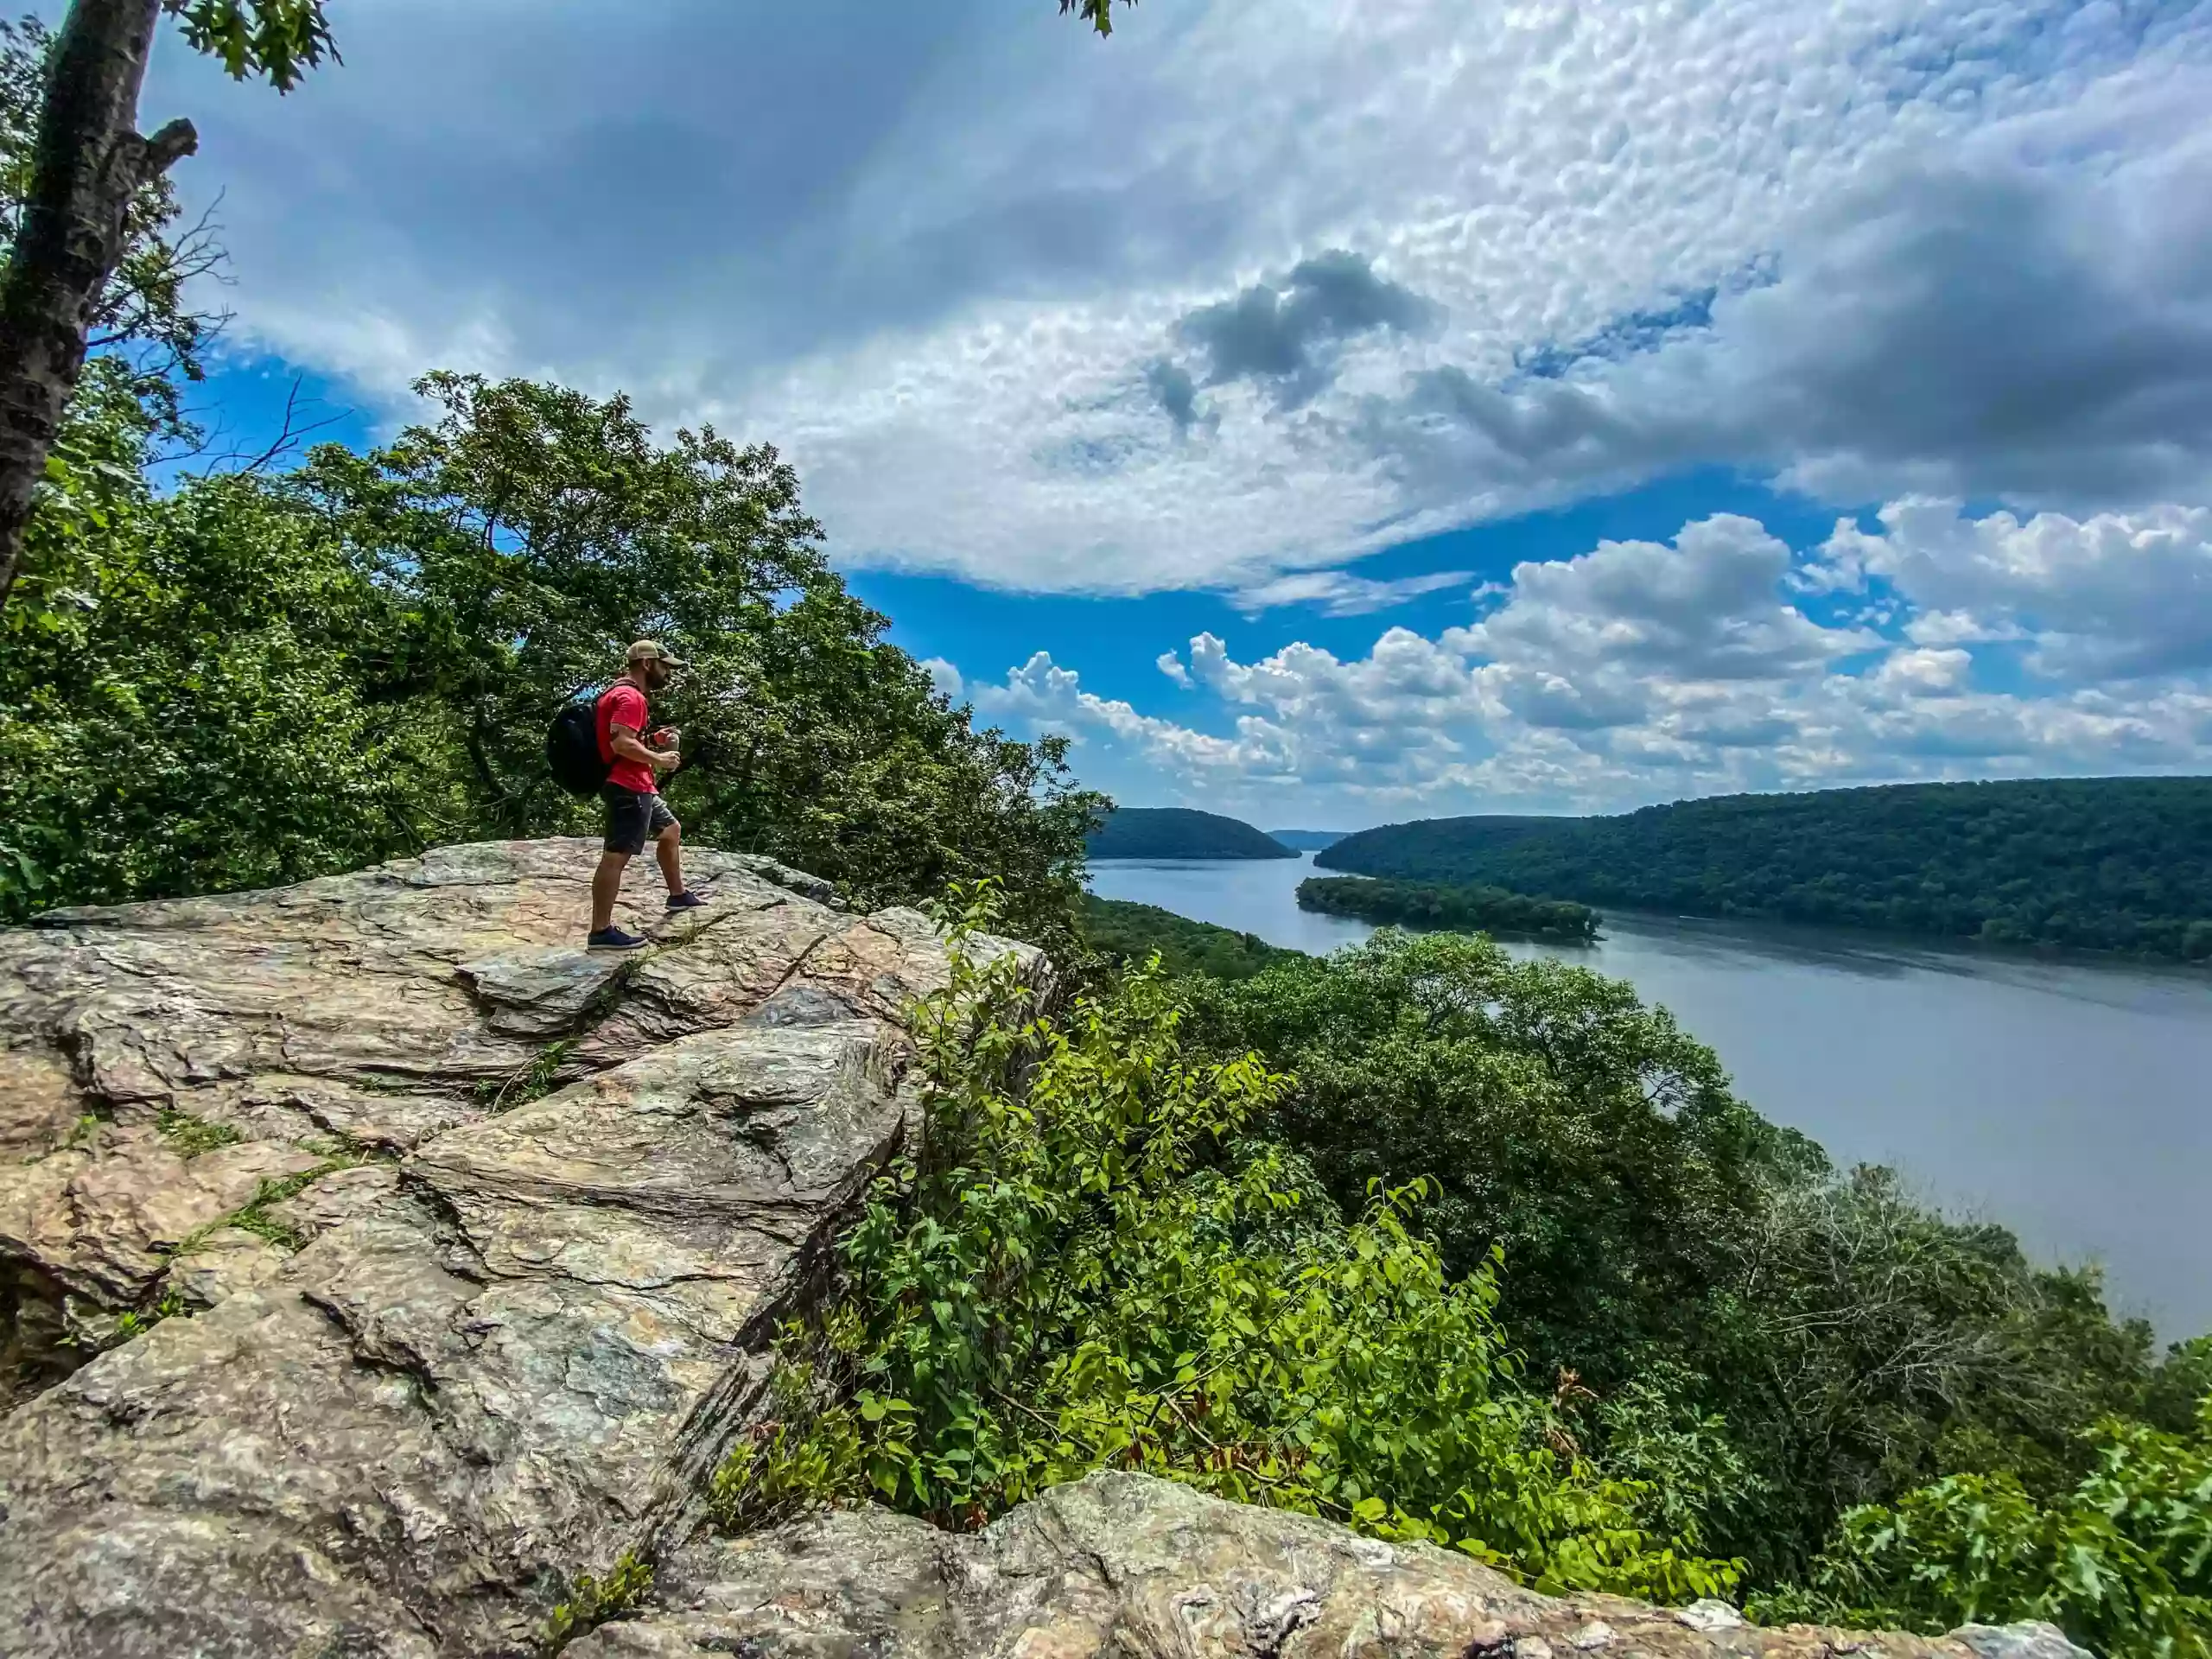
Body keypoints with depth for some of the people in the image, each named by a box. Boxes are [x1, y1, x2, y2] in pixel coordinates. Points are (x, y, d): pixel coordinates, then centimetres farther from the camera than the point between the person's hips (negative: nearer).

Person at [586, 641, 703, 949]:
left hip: (637, 787, 12)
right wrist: (658, 759, -15)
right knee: (616, 856, -11)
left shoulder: (624, 693, 20)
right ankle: (601, 932, -10)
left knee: (671, 830, 25)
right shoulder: (630, 696, -14)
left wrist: (654, 740, 15)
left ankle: (678, 894, 38)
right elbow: (620, 742, -25)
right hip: (629, 788, -12)